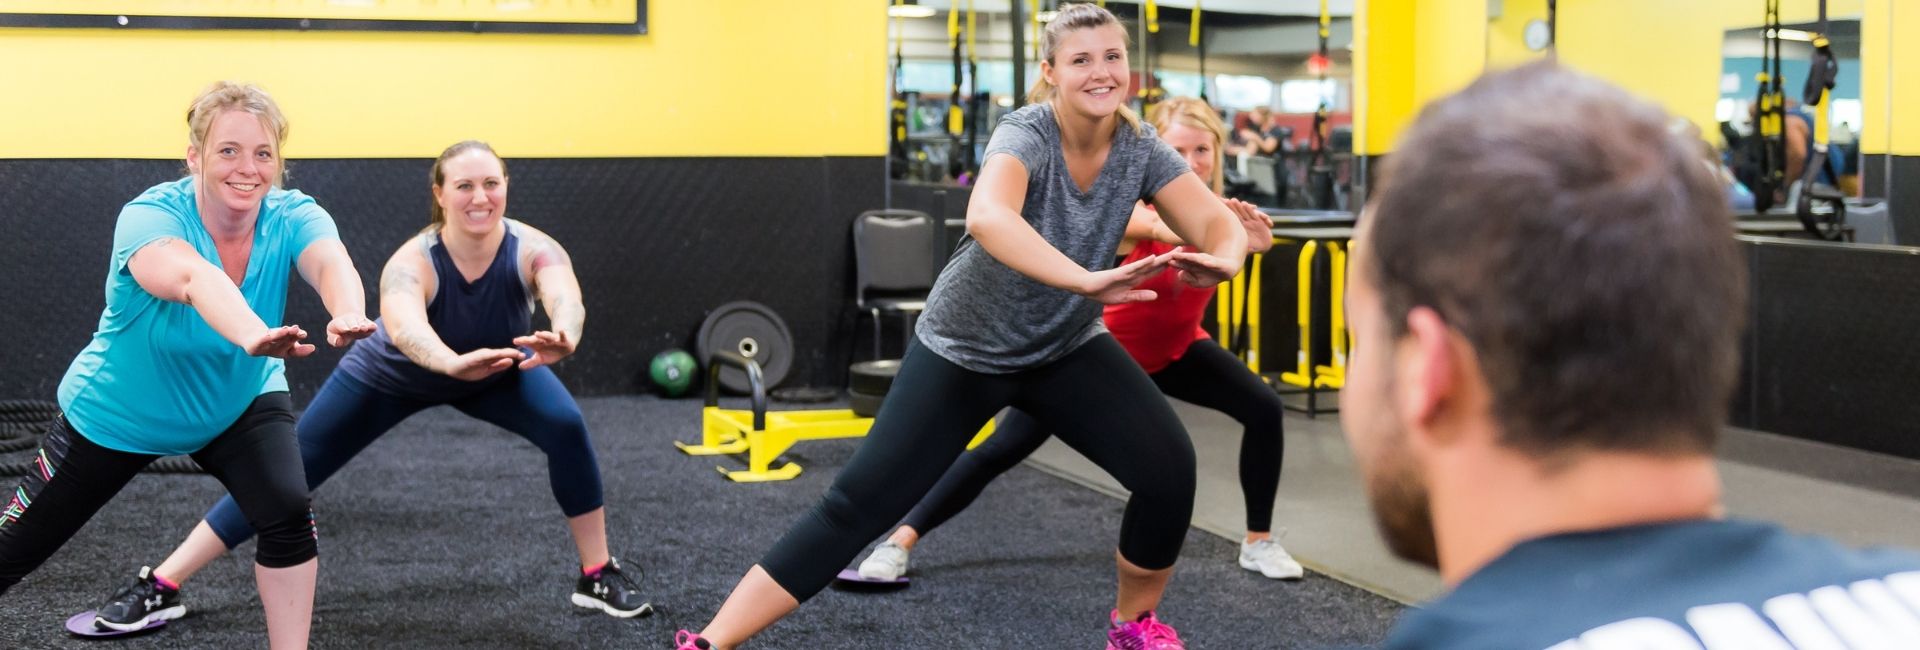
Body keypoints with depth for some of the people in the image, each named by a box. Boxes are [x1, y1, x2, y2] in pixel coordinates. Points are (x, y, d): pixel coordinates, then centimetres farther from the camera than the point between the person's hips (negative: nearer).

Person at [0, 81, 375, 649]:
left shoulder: (292, 217, -23)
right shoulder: (150, 216, -31)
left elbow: (331, 263, -46)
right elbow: (191, 277, -54)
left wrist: (349, 315, -70)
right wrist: (253, 335, -75)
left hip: (241, 402, 2)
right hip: (116, 412, -2)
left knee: (288, 512, -22)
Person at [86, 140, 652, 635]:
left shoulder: (532, 249, -33)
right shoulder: (413, 261, -38)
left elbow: (567, 298, -56)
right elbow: (404, 327, -61)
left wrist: (562, 337, -79)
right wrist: (452, 362, -82)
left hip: (495, 370, 2)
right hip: (391, 375, -2)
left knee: (566, 429, -21)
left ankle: (599, 575, -3)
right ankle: (161, 586, 5)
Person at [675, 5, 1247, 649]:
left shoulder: (1141, 147, -12)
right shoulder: (1027, 134, -27)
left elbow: (1216, 221, -19)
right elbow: (987, 217, -48)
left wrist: (1221, 260, -44)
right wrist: (1087, 281, -62)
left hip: (1068, 346, 4)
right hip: (964, 347, -4)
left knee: (1170, 468, -16)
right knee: (857, 503, -10)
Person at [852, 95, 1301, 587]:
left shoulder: (1222, 214, -15)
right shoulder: (1133, 208, -32)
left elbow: (1254, 237, -36)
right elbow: (1160, 227, -55)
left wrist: (1254, 236, -61)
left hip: (1174, 349, 4)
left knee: (1264, 409, -10)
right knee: (1002, 450, -9)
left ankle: (1258, 542, 8)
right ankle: (899, 542, 1)